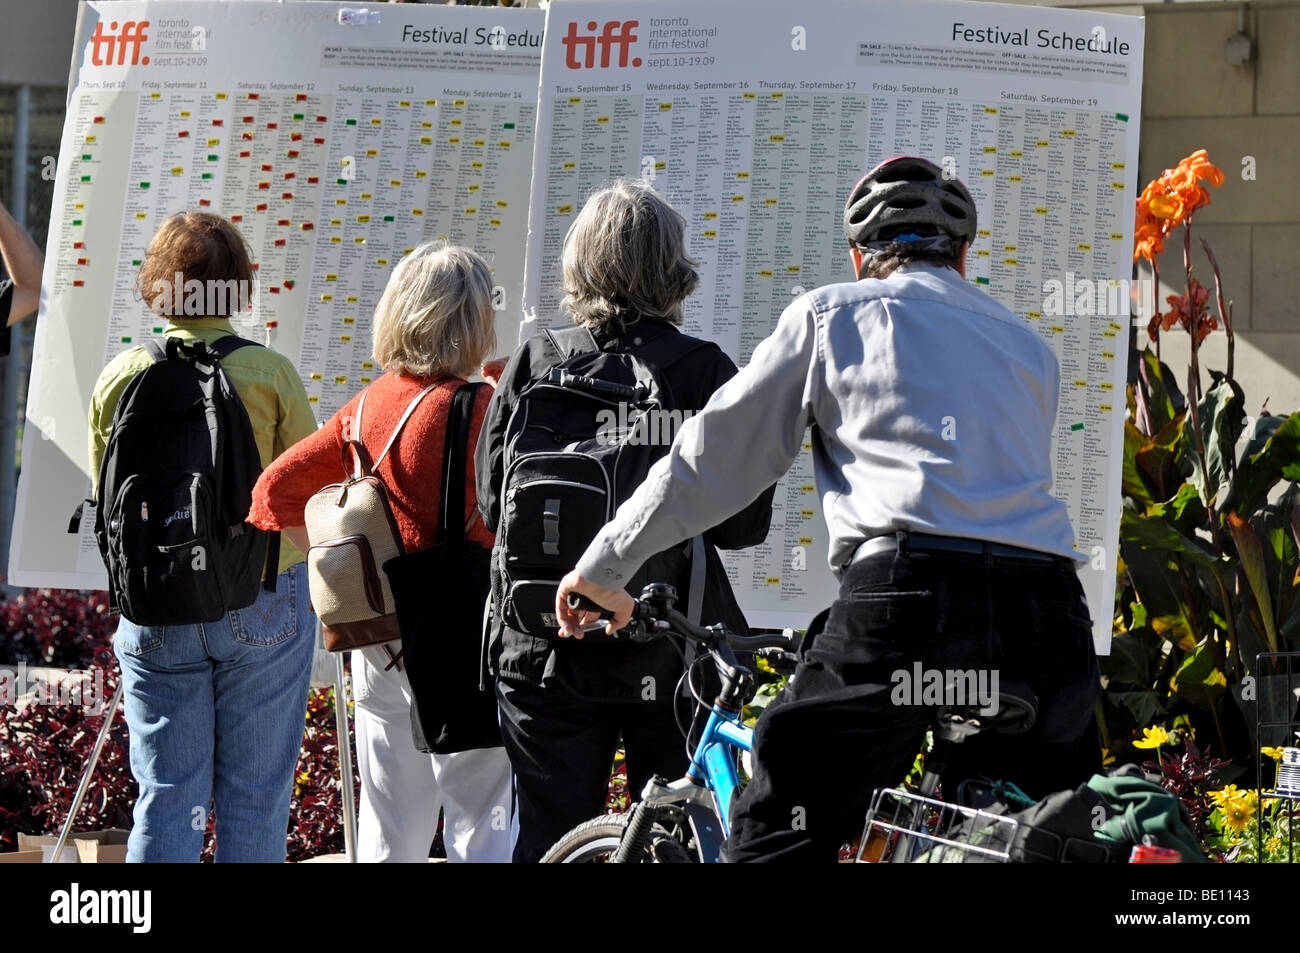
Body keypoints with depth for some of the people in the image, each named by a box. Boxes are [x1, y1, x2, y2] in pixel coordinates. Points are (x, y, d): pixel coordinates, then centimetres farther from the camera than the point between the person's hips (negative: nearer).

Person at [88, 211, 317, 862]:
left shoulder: (119, 378, -2)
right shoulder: (271, 374, -9)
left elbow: (107, 501, 9)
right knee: (254, 795, 7)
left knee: (165, 796, 7)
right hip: (264, 605, -2)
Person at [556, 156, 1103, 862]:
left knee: (777, 838, -2)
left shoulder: (833, 314, 16)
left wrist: (604, 566, 25)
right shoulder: (1028, 347, 29)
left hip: (912, 591, -4)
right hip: (1046, 612, 5)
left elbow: (714, 454, 16)